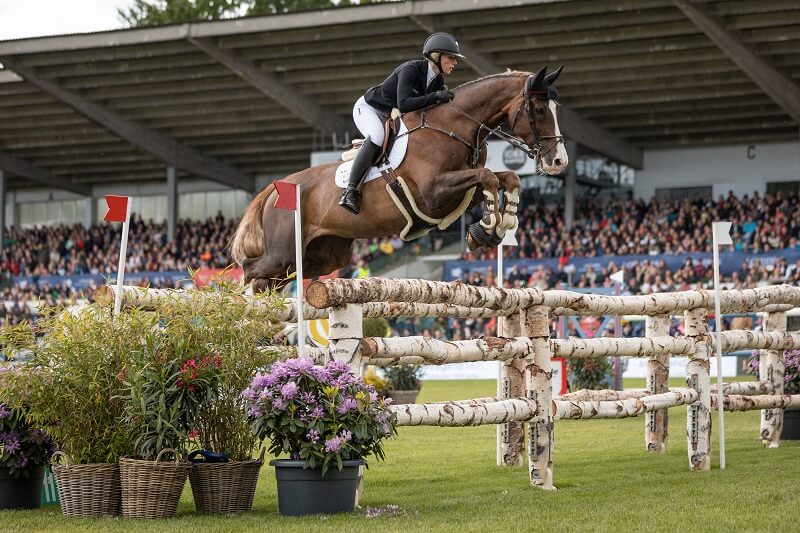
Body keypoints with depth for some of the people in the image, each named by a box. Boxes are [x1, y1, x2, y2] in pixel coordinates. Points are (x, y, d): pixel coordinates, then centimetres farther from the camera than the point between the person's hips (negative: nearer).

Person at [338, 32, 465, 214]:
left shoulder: (438, 81, -4)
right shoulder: (411, 69, -28)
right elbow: (404, 104, -40)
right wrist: (436, 97, -43)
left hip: (393, 117, 9)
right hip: (369, 108, -9)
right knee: (377, 138, -37)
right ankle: (350, 191, -39)